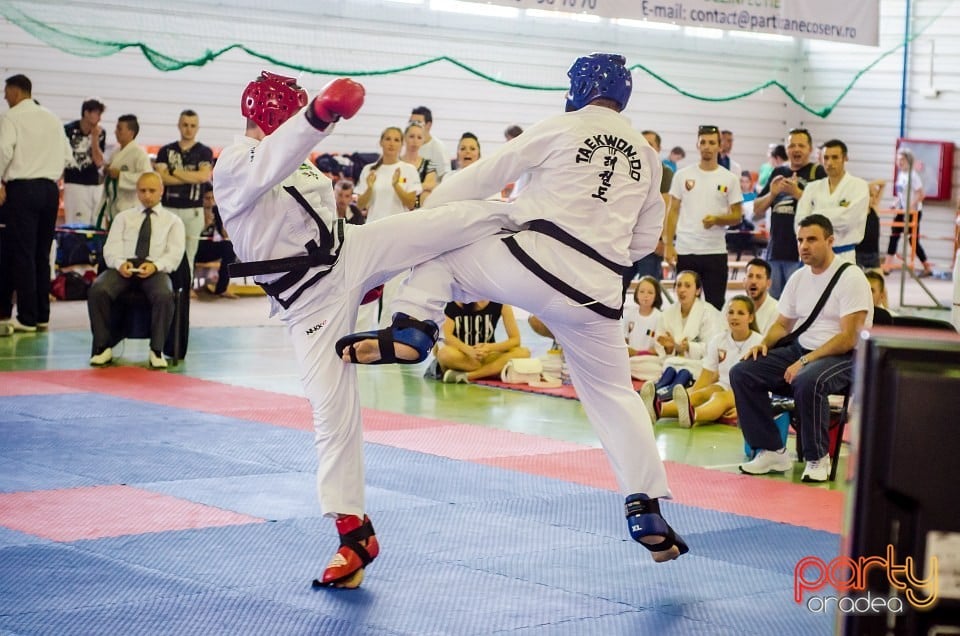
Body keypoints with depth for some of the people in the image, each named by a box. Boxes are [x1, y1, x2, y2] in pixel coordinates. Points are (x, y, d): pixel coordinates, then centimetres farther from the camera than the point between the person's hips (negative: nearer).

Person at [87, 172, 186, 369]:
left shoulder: (172, 220, 19)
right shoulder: (123, 217, 24)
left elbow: (175, 253, 5)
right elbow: (111, 248, 11)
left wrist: (155, 266, -17)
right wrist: (120, 263, -13)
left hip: (155, 269, -2)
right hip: (122, 267, 2)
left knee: (164, 295, -37)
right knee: (97, 290, -30)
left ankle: (157, 350, -24)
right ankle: (103, 347, -19)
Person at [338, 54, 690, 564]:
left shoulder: (562, 129, 4)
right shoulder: (647, 156, 19)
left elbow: (484, 175, 5)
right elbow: (645, 240, 24)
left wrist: (422, 213, 14)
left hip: (536, 265, -5)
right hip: (595, 294, 5)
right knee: (613, 393, 16)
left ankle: (411, 330, -13)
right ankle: (646, 514, 10)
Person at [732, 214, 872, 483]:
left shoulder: (850, 277, -12)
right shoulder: (798, 278, 11)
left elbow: (849, 338, -19)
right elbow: (782, 324, 19)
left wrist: (805, 361, -25)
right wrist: (764, 343, -4)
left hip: (844, 356, -7)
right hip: (801, 349, 8)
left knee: (808, 381, -39)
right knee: (742, 373, -10)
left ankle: (817, 458, -18)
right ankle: (771, 451, -6)